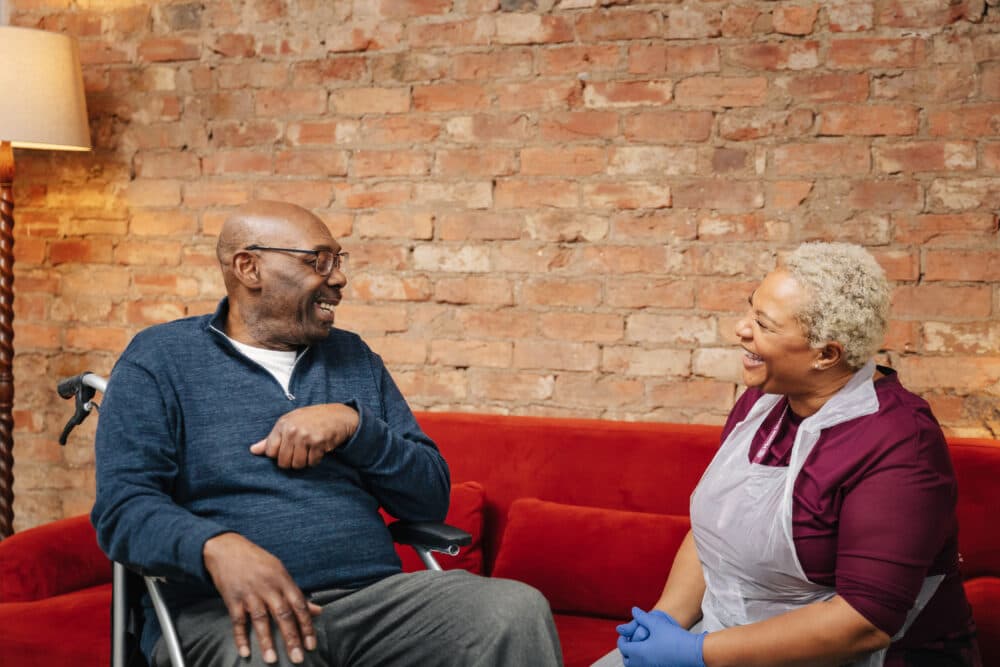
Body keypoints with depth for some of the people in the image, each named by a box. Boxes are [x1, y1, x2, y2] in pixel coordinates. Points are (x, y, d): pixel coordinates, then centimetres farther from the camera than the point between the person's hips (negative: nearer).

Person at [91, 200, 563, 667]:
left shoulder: (355, 359, 18)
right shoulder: (159, 357, 7)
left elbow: (432, 498, 12)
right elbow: (122, 506, -6)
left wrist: (353, 423, -6)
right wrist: (218, 546, -26)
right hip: (230, 610, -3)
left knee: (519, 610, -24)